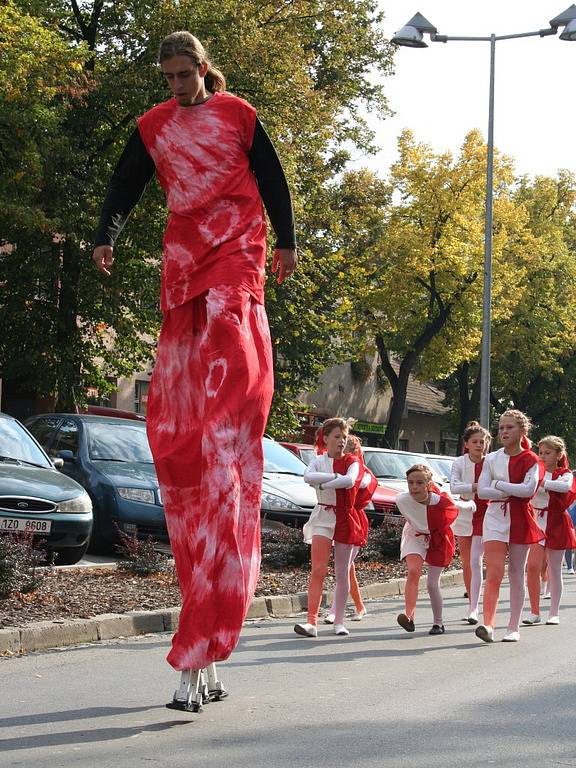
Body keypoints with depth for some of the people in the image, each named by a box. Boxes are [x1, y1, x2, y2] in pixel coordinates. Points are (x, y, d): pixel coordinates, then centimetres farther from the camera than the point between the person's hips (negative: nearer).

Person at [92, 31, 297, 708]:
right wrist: (106, 239, -7)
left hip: (235, 250, -3)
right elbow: (124, 187, 8)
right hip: (182, 255, 4)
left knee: (227, 363, -20)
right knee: (173, 401, 0)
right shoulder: (152, 127, 13)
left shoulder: (238, 115, 6)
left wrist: (286, 241, 5)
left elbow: (272, 180, 9)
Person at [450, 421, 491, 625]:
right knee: (466, 564, 10)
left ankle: (473, 610, -14)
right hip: (464, 514, 3)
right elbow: (454, 486, -18)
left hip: (484, 515, -3)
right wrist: (477, 487, -28)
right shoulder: (459, 463, -4)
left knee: (475, 562, -13)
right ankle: (472, 605, 24)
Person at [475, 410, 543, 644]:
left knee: (516, 574, 6)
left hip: (520, 519, -1)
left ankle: (514, 628, 13)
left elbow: (529, 489, -18)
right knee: (494, 572, -12)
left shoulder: (530, 460, -1)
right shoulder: (491, 459, 6)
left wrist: (498, 484, -11)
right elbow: (481, 491, -4)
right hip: (495, 518, 1)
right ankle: (488, 624, -21)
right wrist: (512, 491, -13)